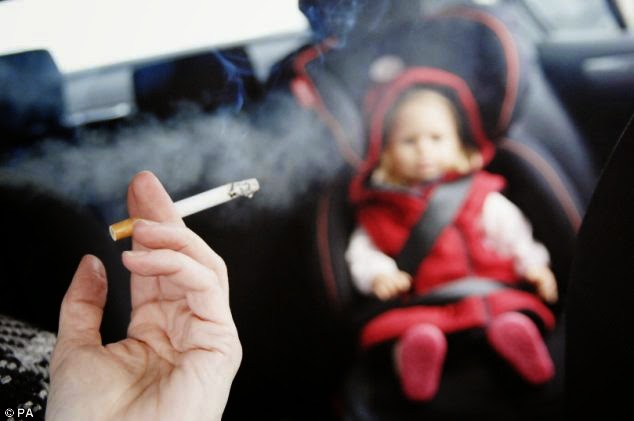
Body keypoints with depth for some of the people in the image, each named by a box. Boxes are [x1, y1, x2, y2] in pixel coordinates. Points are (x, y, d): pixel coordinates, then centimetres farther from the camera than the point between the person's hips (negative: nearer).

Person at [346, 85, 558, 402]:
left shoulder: (482, 197, 20)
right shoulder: (379, 209, 21)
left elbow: (513, 234, 15)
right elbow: (362, 251, 13)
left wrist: (533, 264, -3)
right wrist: (379, 275, -8)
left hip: (489, 292, 0)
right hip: (421, 307, 0)